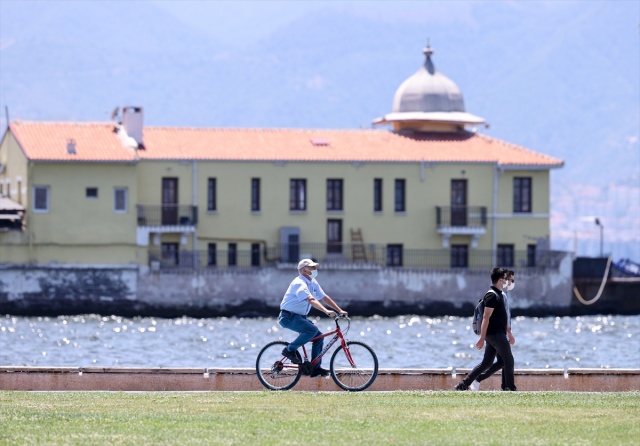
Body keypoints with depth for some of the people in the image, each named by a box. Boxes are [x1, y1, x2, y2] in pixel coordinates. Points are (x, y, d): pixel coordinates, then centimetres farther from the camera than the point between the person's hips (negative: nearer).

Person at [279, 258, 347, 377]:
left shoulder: (313, 283, 9)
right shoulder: (299, 283, -21)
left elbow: (325, 298, 14)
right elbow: (311, 300, -34)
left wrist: (340, 310, 6)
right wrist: (326, 311, -45)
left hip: (300, 317, 10)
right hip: (289, 316, -10)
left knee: (319, 336, 1)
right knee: (312, 330, -29)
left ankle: (315, 369, 4)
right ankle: (290, 349, -13)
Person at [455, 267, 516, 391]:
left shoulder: (498, 294, 17)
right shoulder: (492, 296, -15)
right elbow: (486, 318, -20)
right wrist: (482, 338, -23)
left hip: (494, 334, 10)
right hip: (496, 334, -10)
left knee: (486, 363, 10)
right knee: (508, 361, -3)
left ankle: (463, 385, 8)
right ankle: (510, 388, 2)